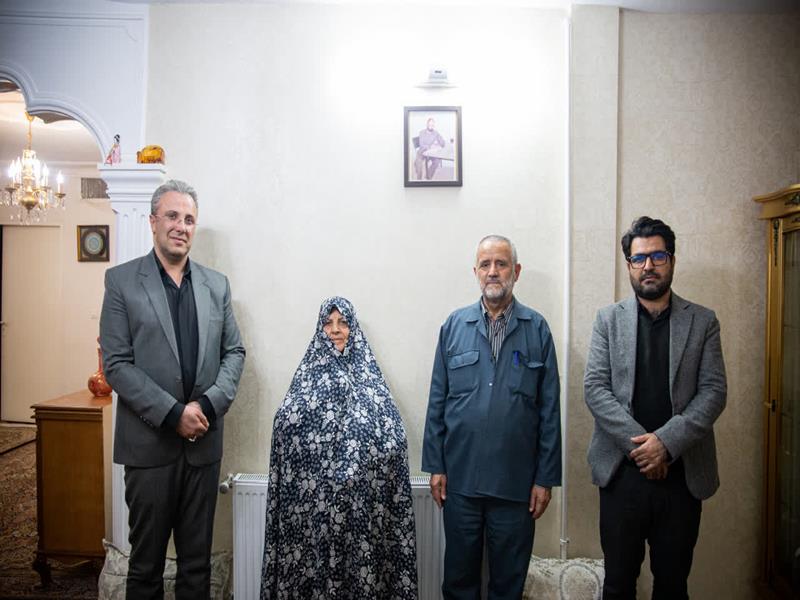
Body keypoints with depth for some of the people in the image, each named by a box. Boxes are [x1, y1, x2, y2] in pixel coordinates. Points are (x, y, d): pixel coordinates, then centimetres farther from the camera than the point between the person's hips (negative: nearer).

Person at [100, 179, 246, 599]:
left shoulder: (216, 284, 8)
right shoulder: (122, 280, -2)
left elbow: (234, 352, 7)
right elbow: (116, 364, -8)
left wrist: (208, 405, -9)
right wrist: (173, 414, -15)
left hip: (204, 440, 3)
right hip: (149, 442, -2)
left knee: (198, 558, 15)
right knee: (146, 559, 13)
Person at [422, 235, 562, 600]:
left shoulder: (537, 329, -1)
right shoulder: (454, 325, 1)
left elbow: (549, 410, -1)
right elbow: (437, 401, 3)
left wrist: (546, 477, -2)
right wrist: (435, 466, 1)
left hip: (517, 481, -1)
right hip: (460, 477, 1)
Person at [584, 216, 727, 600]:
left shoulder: (703, 321, 5)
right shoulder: (609, 319, 3)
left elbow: (713, 392, -3)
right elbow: (594, 388, -4)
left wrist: (666, 442, -15)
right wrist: (639, 443, -14)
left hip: (683, 472, 1)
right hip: (622, 470, 0)